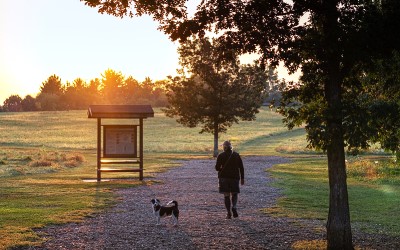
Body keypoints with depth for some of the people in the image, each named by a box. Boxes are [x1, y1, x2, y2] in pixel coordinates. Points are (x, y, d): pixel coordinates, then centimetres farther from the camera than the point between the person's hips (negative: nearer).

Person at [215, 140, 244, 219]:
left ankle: (229, 213, 0)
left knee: (226, 195, 6)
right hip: (234, 177, 2)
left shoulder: (221, 156, -5)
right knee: (234, 194, 13)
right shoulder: (236, 155, 3)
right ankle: (234, 207, -14)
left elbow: (217, 168, -6)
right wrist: (242, 178, 7)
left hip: (224, 177, -2)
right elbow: (241, 168, 2)